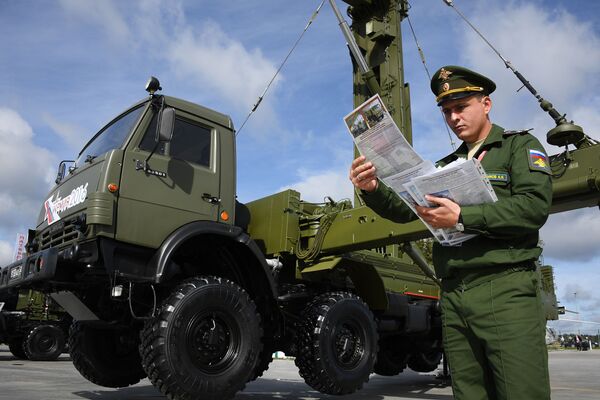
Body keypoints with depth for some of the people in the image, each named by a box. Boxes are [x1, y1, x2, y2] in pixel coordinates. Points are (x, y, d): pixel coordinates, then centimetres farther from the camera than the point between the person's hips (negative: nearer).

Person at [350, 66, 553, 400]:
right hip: (453, 296, 5)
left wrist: (462, 217, -18)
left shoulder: (521, 146, 7)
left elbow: (535, 206, -10)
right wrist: (373, 190, -9)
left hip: (505, 290, -5)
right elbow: (404, 209, 11)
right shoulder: (446, 166, 21)